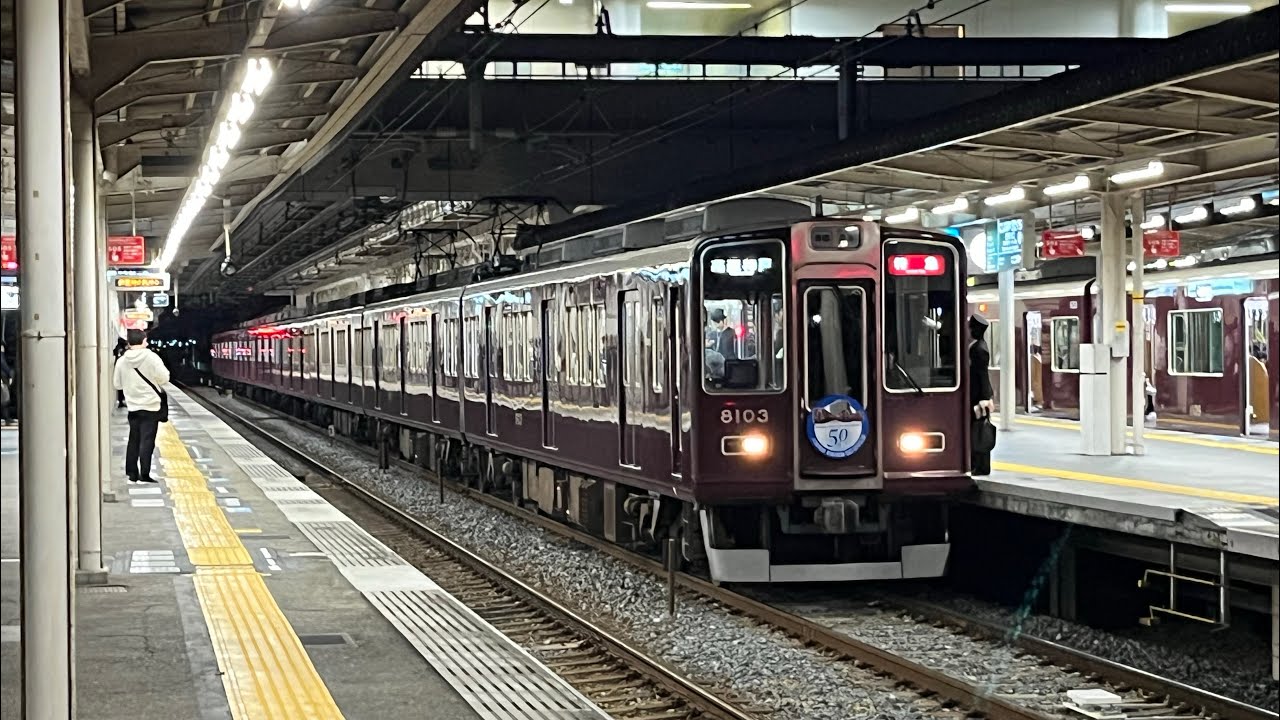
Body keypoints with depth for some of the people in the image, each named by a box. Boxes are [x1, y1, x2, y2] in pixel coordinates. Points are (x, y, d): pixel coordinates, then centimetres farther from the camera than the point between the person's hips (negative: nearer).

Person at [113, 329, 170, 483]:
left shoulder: (121, 361, -1)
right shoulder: (151, 357, -13)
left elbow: (118, 384, 6)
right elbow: (164, 378, -12)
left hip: (133, 406, 4)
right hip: (151, 406, -4)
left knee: (134, 440, 14)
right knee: (147, 441, -2)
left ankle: (132, 473, 16)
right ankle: (144, 474, -5)